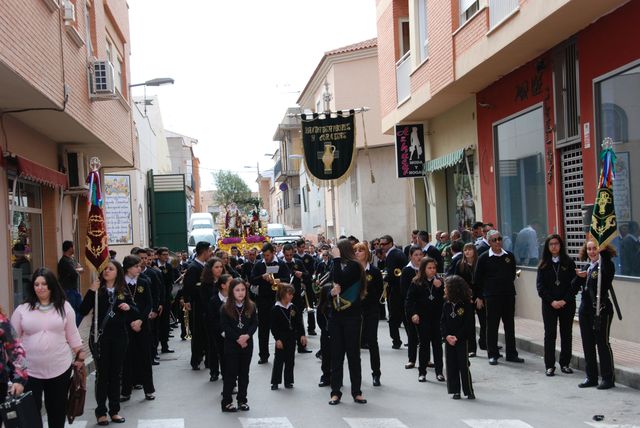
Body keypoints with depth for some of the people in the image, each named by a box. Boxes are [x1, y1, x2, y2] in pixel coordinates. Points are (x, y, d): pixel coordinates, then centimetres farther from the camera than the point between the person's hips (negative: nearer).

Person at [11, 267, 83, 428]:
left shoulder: (64, 306, 2)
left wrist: (80, 355, 5)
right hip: (30, 370, -1)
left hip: (60, 368, 1)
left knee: (57, 409, 13)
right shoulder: (23, 309, 0)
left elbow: (72, 334, 7)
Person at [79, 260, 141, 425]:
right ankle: (101, 412, 9)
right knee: (102, 374, 1)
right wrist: (91, 291, -21)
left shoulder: (123, 291, 6)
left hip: (119, 337, 3)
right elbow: (83, 311, -11)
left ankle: (114, 410, 17)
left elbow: (135, 311, 10)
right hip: (100, 336, -2)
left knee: (115, 374, 9)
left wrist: (129, 307, -11)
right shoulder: (97, 290, -2)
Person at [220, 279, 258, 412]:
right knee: (231, 373, 1)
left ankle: (242, 400, 19)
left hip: (247, 344, 3)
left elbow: (255, 323, 0)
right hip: (231, 344, -3)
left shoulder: (251, 307, 2)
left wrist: (247, 335, -17)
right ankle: (226, 402, 9)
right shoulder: (226, 308, -7)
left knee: (244, 373, 10)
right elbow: (224, 327, -11)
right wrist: (238, 339, -17)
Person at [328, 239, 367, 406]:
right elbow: (331, 285, 14)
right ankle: (335, 392, 11)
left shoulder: (354, 266, -8)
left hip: (352, 316, -6)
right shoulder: (338, 266, 11)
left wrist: (337, 258, -15)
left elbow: (341, 280, -22)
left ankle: (356, 392, 10)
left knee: (353, 354, 2)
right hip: (336, 315, 6)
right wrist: (332, 291, -9)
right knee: (336, 355, 6)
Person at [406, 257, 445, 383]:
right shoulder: (416, 283, -3)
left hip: (437, 317, 2)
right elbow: (410, 299, -3)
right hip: (422, 318, -2)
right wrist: (413, 313, -13)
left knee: (437, 344, 5)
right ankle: (422, 372, 11)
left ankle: (439, 371, 13)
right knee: (424, 344, 3)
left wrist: (439, 287, -14)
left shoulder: (440, 281, 4)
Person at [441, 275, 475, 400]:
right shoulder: (446, 305, 5)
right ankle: (455, 391, 13)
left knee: (464, 366, -2)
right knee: (451, 366, 6)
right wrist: (447, 336, -13)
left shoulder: (467, 305, -9)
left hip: (462, 340, -5)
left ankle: (469, 391, 7)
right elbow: (442, 323, 3)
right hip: (449, 340, 5)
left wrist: (457, 337, -17)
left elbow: (468, 324, -11)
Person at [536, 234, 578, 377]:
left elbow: (574, 284, -1)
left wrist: (565, 300, -11)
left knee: (566, 333, 5)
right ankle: (550, 366, 3)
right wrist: (551, 301, -11)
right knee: (550, 334, -1)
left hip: (567, 304, 0)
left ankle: (565, 364, 15)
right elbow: (540, 285, 0)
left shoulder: (568, 263, 2)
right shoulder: (544, 265, 4)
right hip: (549, 305, 0)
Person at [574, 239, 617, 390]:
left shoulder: (606, 265, -8)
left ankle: (608, 378, 7)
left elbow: (607, 271, -33)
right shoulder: (588, 267, 14)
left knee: (602, 343, -2)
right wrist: (580, 276, -3)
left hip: (601, 309, -8)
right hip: (585, 309, 8)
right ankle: (591, 377, 20)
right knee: (587, 344, 11)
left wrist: (602, 252, -36)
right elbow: (576, 286, 16)